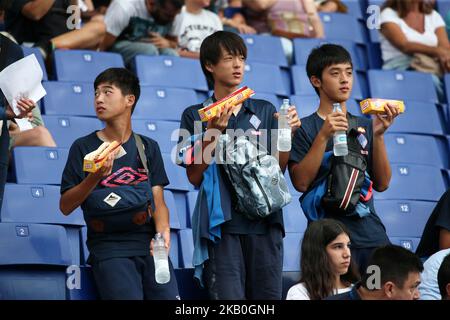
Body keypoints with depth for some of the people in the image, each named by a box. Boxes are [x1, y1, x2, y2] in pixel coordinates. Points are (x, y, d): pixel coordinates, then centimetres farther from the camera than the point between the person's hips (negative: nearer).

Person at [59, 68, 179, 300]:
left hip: (149, 245, 2)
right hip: (109, 248, -2)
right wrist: (94, 178, -14)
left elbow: (158, 202, 6)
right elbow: (65, 207, 0)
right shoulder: (83, 148, 4)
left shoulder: (148, 147, 12)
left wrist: (162, 232, -13)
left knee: (168, 296, -13)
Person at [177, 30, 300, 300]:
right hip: (222, 221, -2)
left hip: (264, 218, 3)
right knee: (228, 297, -10)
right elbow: (195, 177, -2)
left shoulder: (265, 110, 14)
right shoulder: (195, 115, 7)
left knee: (268, 295, 0)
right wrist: (212, 133, -13)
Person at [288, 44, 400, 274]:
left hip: (371, 234, 4)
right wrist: (324, 136, -16)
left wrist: (378, 135, -4)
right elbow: (301, 182, -9)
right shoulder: (304, 128, 2)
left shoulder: (365, 126, 15)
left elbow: (382, 184, 7)